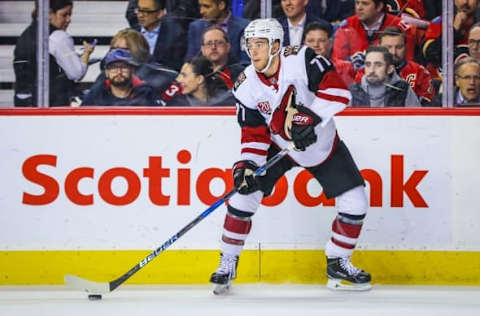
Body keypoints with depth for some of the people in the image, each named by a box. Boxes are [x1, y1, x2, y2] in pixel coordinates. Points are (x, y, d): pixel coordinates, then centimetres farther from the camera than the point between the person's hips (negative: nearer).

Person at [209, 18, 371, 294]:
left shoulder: (301, 60, -25)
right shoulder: (247, 87, -15)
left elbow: (338, 90, -30)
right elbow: (254, 133, -11)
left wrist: (310, 116, -38)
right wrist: (247, 164, -26)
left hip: (323, 144, -1)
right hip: (278, 146, 1)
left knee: (355, 203, -7)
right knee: (244, 192, -13)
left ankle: (338, 264, 14)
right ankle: (228, 263, 2)